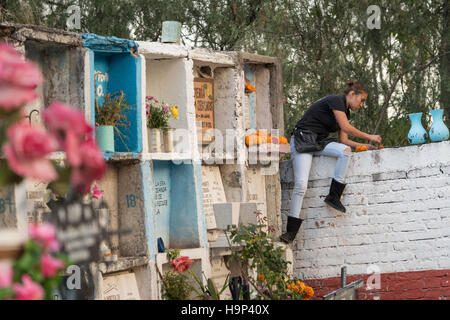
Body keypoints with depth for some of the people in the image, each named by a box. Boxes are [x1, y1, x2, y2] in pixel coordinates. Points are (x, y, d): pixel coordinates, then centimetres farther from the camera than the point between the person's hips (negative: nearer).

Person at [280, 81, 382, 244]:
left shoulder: (345, 112, 16)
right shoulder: (336, 100, -11)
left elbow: (343, 140, 15)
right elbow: (345, 127, -17)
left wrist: (363, 146, 2)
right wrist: (369, 137, -8)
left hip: (319, 142, 8)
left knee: (345, 151, -21)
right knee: (301, 185, -19)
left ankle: (334, 196, -17)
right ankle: (291, 231, -16)